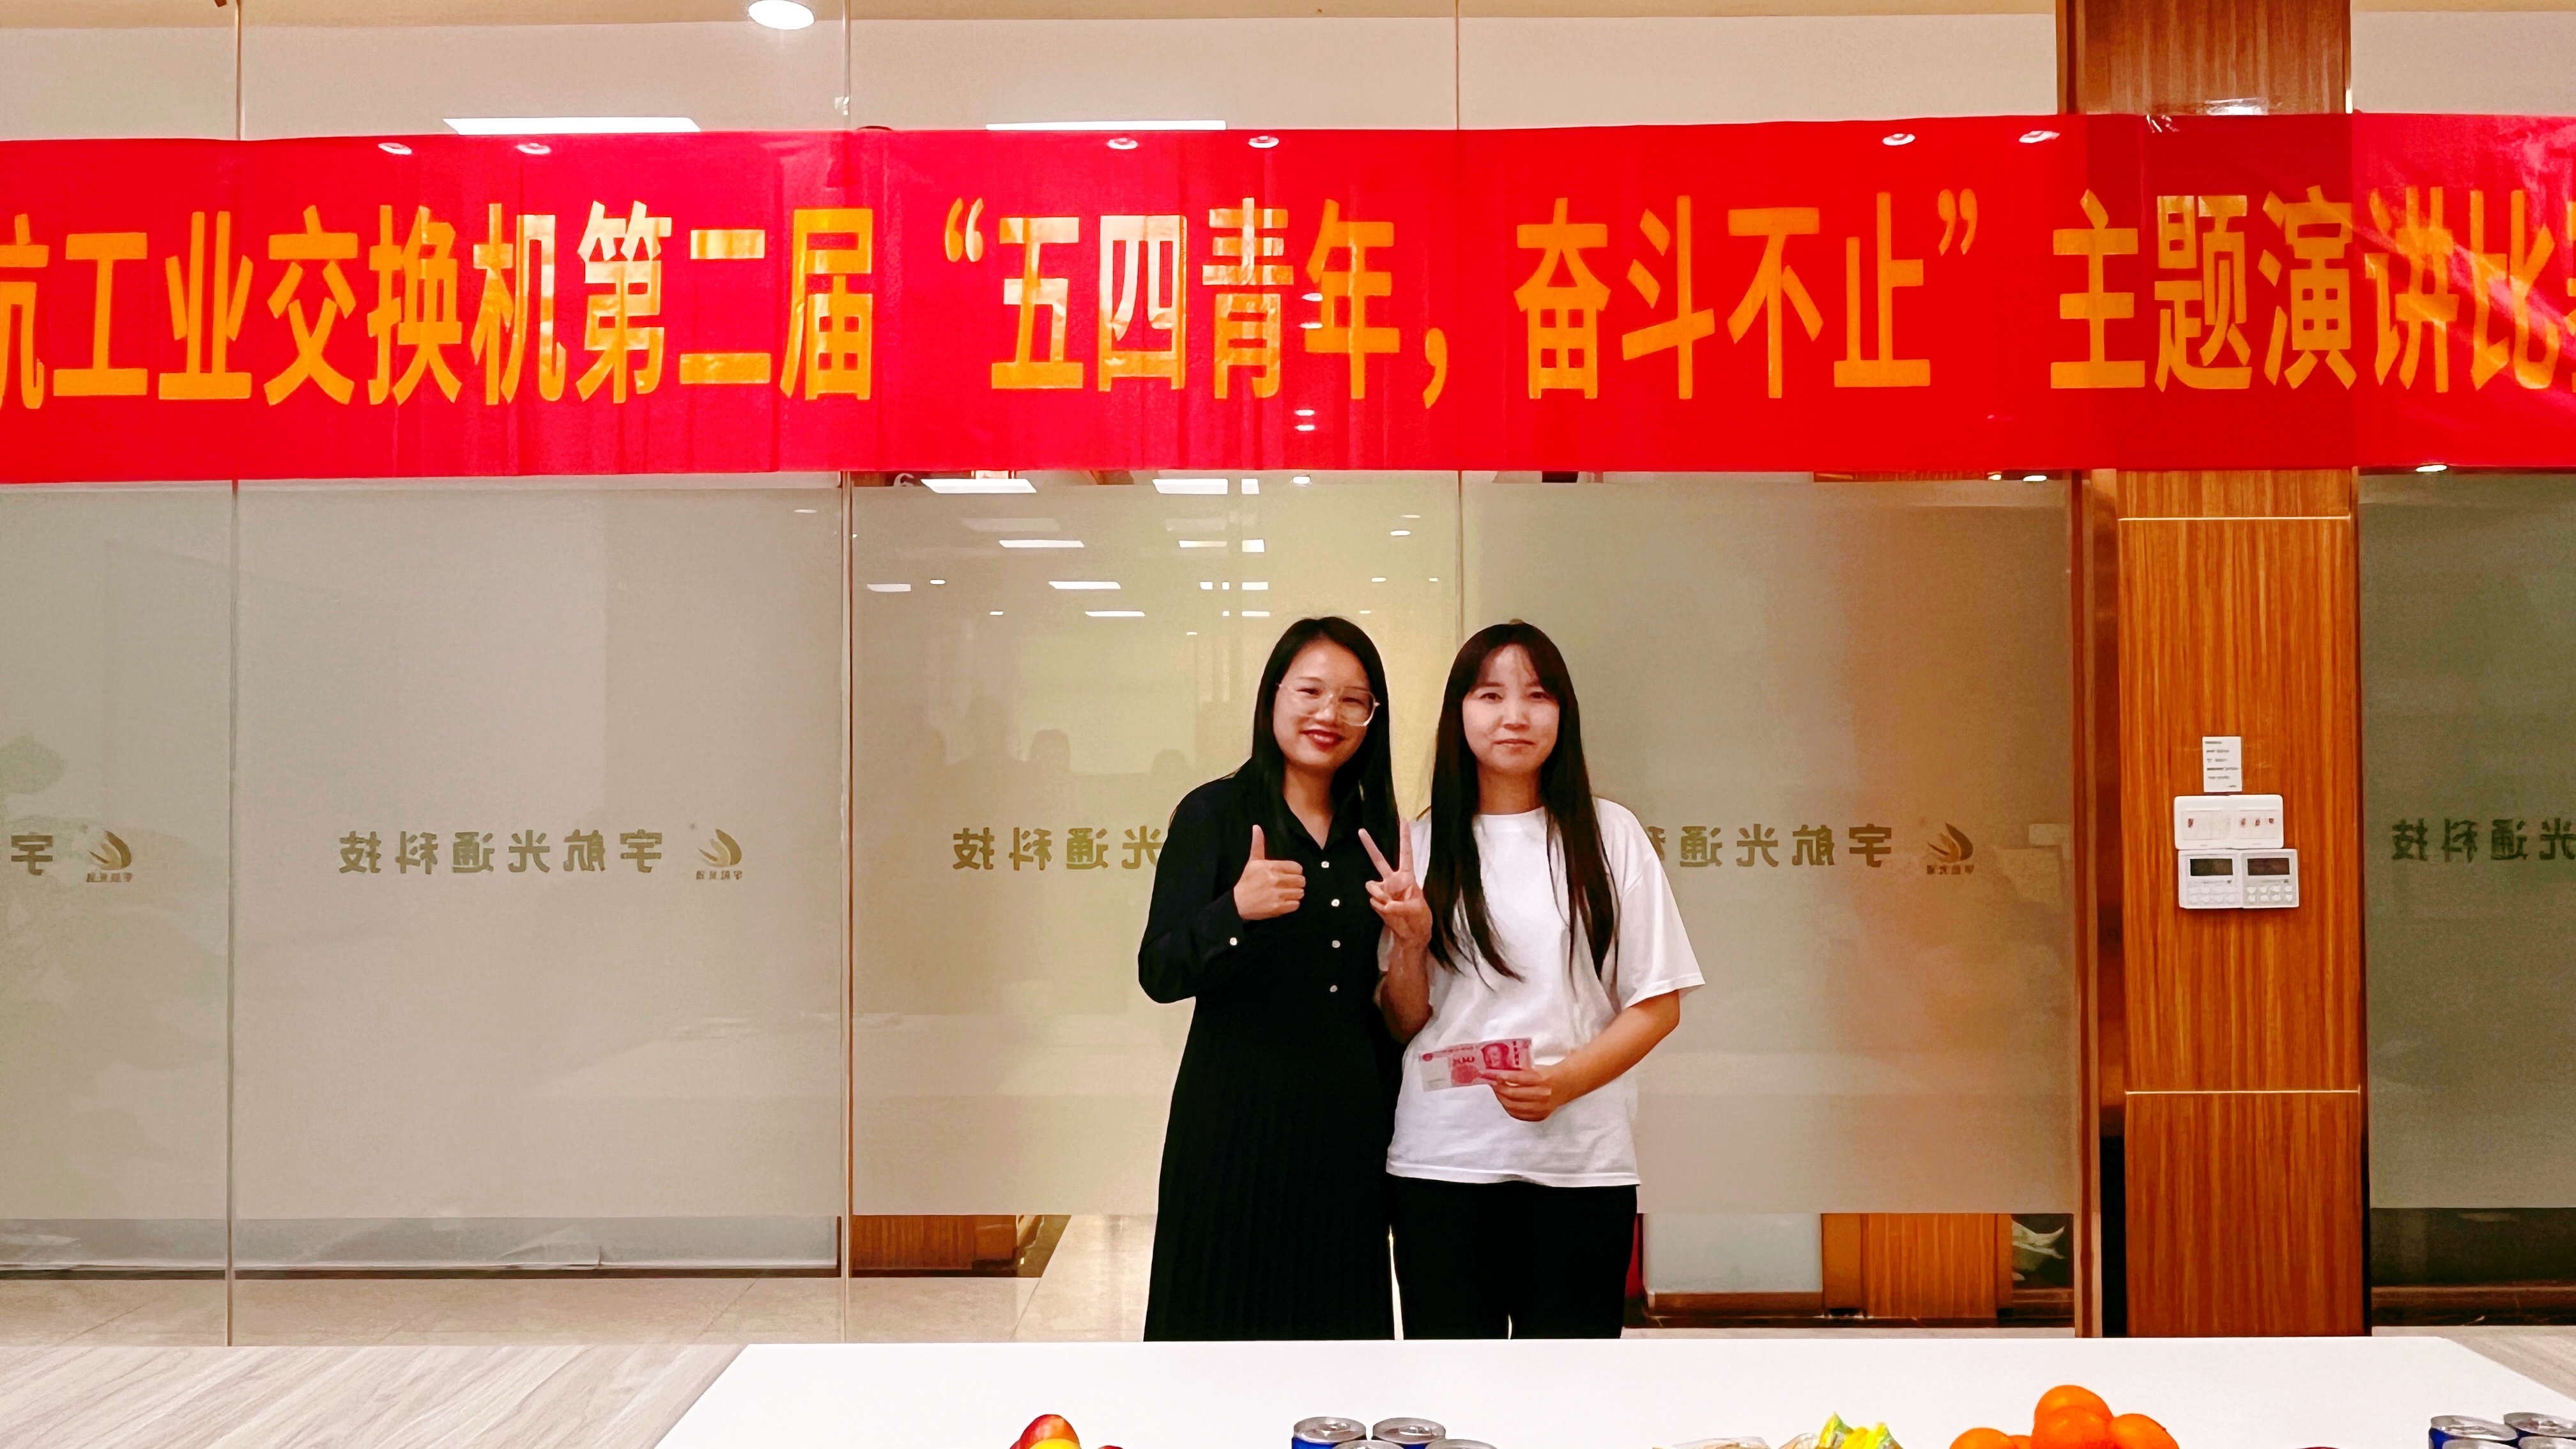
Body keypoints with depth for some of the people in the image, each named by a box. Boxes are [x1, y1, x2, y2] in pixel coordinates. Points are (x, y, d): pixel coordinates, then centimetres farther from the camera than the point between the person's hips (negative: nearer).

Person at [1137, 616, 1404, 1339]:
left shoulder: (1375, 828, 10)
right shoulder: (1214, 813, -3)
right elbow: (1158, 973, -15)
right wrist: (1235, 912, -29)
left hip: (1348, 1121, 4)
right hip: (1237, 1119, -4)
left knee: (1338, 1313, 8)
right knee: (1226, 1311, 2)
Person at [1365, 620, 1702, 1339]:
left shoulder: (1609, 835, 3)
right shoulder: (1423, 845, 6)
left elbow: (1657, 1005, 1)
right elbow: (1403, 1028, 8)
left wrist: (1563, 1079, -14)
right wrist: (1409, 942, -10)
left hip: (1579, 1164, -1)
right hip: (1438, 1163, 1)